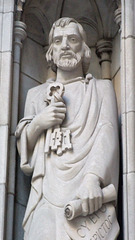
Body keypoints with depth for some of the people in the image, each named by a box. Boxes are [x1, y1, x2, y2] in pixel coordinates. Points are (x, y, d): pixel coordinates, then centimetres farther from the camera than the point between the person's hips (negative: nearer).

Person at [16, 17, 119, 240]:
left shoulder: (102, 88, 17)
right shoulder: (36, 94, 25)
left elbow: (107, 135, 1)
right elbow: (23, 148, 22)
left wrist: (93, 178, -18)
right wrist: (38, 124, 1)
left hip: (89, 194, -2)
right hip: (48, 193, 2)